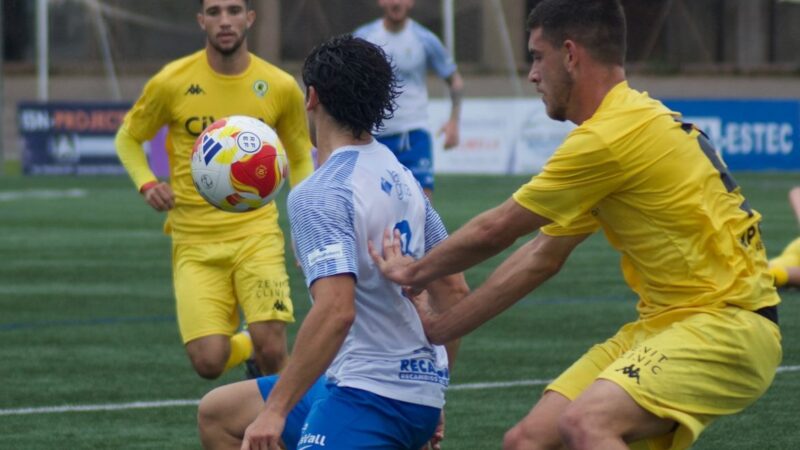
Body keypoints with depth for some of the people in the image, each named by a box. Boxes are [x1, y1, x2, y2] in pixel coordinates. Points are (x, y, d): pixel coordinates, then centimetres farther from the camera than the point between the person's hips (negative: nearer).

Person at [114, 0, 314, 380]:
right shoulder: (171, 83, -5)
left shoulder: (280, 87, -1)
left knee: (271, 351, -16)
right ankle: (249, 347, 25)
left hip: (256, 231, 0)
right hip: (194, 240, 0)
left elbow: (300, 157, 15)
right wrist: (147, 185, -9)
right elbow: (127, 138, 11)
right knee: (209, 363, -12)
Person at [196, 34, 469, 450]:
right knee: (217, 415, 20)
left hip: (369, 398, -9)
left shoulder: (320, 194, -15)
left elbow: (335, 310, -27)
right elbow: (452, 288, 18)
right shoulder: (399, 176, 12)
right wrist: (429, 397, 27)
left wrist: (276, 410, -24)